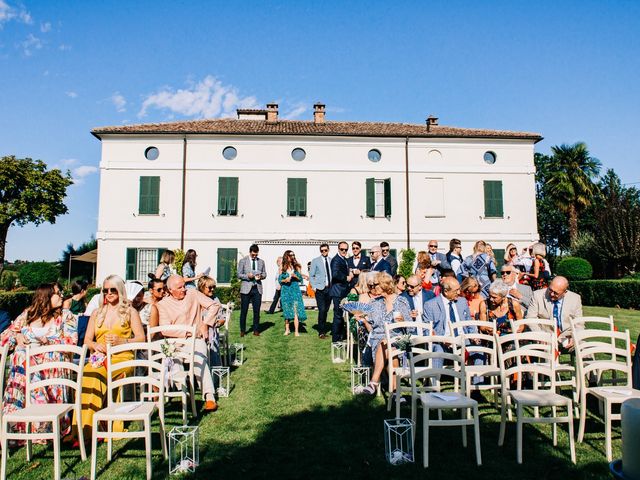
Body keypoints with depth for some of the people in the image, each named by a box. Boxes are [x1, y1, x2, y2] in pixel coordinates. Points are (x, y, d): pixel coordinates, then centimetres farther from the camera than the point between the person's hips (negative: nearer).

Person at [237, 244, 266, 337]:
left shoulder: (261, 261, 11)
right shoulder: (242, 261, 2)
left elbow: (264, 274, 15)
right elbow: (239, 275, 0)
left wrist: (261, 276, -8)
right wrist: (247, 276, -18)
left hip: (257, 288, 3)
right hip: (246, 288, -2)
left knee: (257, 311, 4)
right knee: (244, 311, 2)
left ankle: (256, 330, 13)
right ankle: (242, 330, 13)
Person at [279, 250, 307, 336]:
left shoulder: (296, 267, 5)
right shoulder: (282, 268, 3)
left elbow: (301, 278, 6)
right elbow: (279, 279, 5)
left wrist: (295, 276, -12)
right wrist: (285, 280, -14)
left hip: (295, 290, 0)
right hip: (285, 290, 0)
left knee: (296, 310, -8)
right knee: (286, 310, 7)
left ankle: (296, 331, -6)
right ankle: (287, 329, 21)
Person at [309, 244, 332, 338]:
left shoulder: (332, 261, 8)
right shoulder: (315, 261, 2)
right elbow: (311, 276, 3)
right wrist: (314, 287, -6)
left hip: (330, 288, 3)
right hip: (320, 289, -3)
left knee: (326, 310, 8)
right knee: (322, 310, -11)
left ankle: (323, 330, 21)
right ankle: (321, 332, -1)